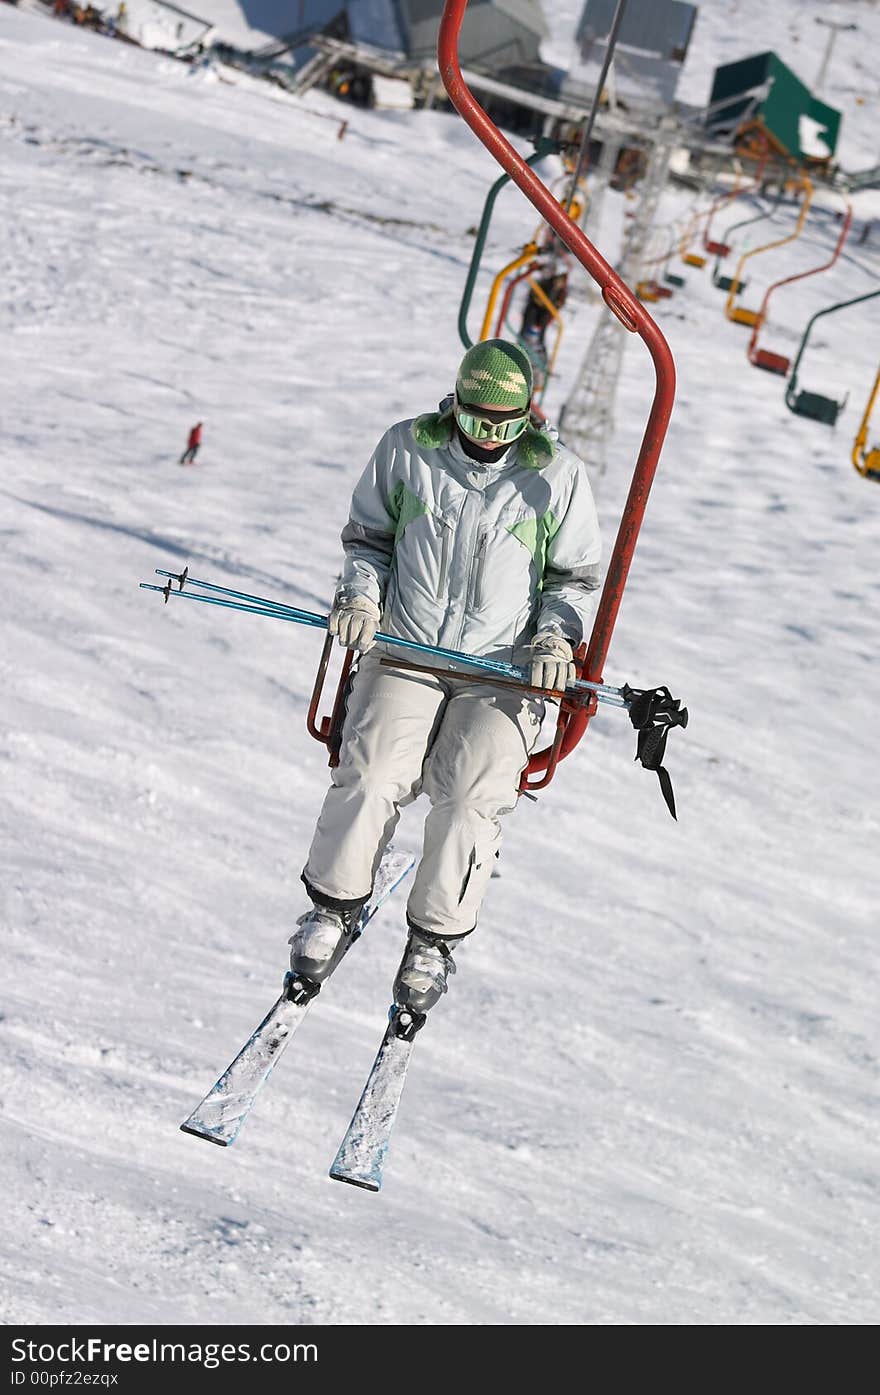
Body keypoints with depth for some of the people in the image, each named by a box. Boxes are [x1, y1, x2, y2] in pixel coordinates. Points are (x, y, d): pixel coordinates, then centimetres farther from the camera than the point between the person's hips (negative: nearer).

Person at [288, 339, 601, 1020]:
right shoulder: (406, 449, 0)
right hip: (405, 653, 1)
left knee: (471, 797, -17)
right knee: (371, 776, -18)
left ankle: (435, 938, 3)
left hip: (503, 668, -1)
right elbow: (367, 536, 13)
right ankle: (335, 907, 5)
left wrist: (558, 636, -8)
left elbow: (577, 577, 9)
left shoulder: (560, 476, -2)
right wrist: (361, 596, -5)